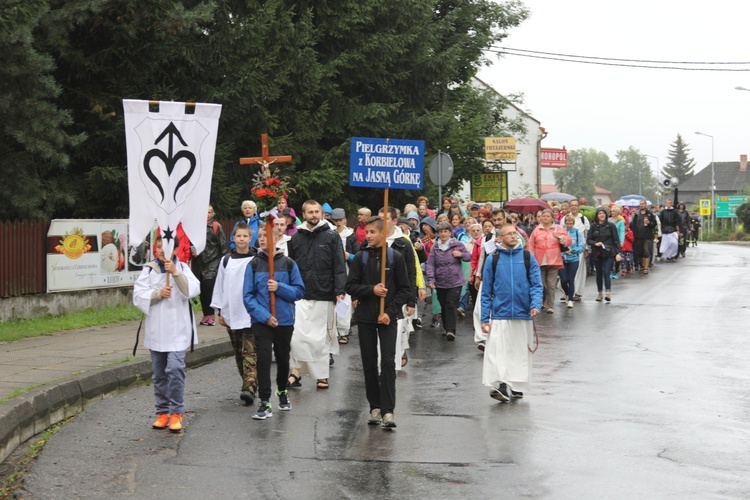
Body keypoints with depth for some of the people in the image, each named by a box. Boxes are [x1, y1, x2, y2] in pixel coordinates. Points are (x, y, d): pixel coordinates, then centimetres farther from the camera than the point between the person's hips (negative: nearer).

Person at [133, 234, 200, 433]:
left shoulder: (182, 268, 4)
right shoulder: (148, 270, 5)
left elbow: (193, 290, -13)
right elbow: (138, 296, -3)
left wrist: (175, 272, -22)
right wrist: (158, 293, -16)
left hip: (178, 330, -2)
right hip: (156, 330, 2)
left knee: (175, 369, -14)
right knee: (159, 374, 10)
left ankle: (176, 412, -7)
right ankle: (162, 412, 20)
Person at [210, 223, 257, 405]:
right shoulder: (226, 261, 10)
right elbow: (219, 286, 13)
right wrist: (220, 311, 8)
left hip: (252, 314, -4)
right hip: (231, 314, 4)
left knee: (250, 352, -12)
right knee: (239, 352, 11)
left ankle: (249, 388, -21)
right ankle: (247, 384, 22)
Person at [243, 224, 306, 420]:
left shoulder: (288, 264, 0)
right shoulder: (253, 265, -1)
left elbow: (299, 291, -1)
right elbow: (248, 296, -5)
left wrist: (279, 288, -18)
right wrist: (264, 316, -16)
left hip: (284, 321, 1)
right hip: (261, 321, -1)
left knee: (283, 358, 16)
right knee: (263, 359, -11)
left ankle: (282, 391, 39)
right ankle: (265, 402, -7)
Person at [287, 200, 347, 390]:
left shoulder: (332, 237, 1)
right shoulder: (296, 238, 8)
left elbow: (339, 266, -3)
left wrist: (340, 291, -12)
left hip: (324, 295, -1)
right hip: (300, 295, 1)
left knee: (322, 337, 6)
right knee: (298, 334, -11)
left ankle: (322, 375, 16)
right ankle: (296, 372, -2)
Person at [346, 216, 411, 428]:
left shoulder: (395, 257, -1)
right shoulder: (360, 257, 4)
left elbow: (405, 289, 0)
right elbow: (350, 286, 2)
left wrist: (390, 311, -10)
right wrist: (371, 290, -14)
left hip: (388, 318, -2)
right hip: (365, 317, 2)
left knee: (388, 363, -10)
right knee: (369, 363, 6)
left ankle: (387, 410, -12)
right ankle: (375, 407, 15)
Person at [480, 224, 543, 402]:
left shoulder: (527, 257, 4)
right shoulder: (493, 259, 4)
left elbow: (537, 285, 2)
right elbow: (486, 290, 6)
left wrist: (536, 304, -17)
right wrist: (485, 318, 1)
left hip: (523, 314, 1)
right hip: (500, 314, -1)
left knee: (521, 352, 8)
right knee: (497, 351, -12)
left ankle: (516, 386, 19)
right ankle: (500, 385, -15)